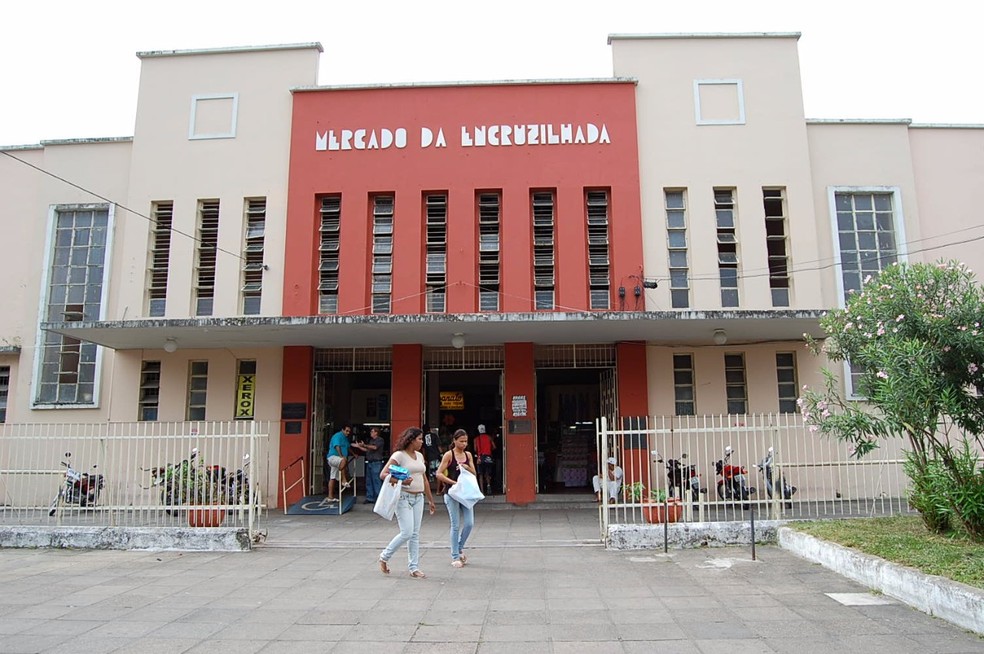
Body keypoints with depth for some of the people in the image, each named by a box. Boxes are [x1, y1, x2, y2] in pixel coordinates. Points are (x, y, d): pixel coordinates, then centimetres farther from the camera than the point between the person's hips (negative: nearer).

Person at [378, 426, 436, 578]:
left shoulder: (419, 456, 13)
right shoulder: (399, 455, -9)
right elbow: (383, 474, -16)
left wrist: (430, 500, 20)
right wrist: (401, 481, -29)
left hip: (418, 498, 7)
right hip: (404, 497, -7)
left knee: (415, 534, 7)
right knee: (407, 533, -9)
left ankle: (414, 567, 15)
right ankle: (384, 557, 12)